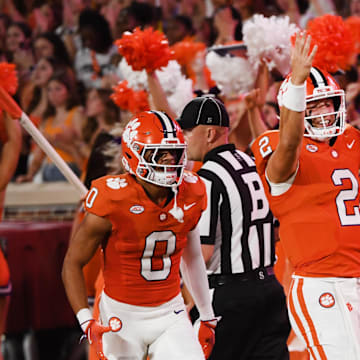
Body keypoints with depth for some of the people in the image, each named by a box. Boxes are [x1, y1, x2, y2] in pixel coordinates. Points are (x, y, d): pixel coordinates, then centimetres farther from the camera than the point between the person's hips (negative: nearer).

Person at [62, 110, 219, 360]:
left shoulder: (189, 197, -3)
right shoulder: (113, 202, -18)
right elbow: (73, 263, -11)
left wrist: (208, 316, 19)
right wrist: (86, 322, -20)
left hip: (170, 312, 3)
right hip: (122, 316, -3)